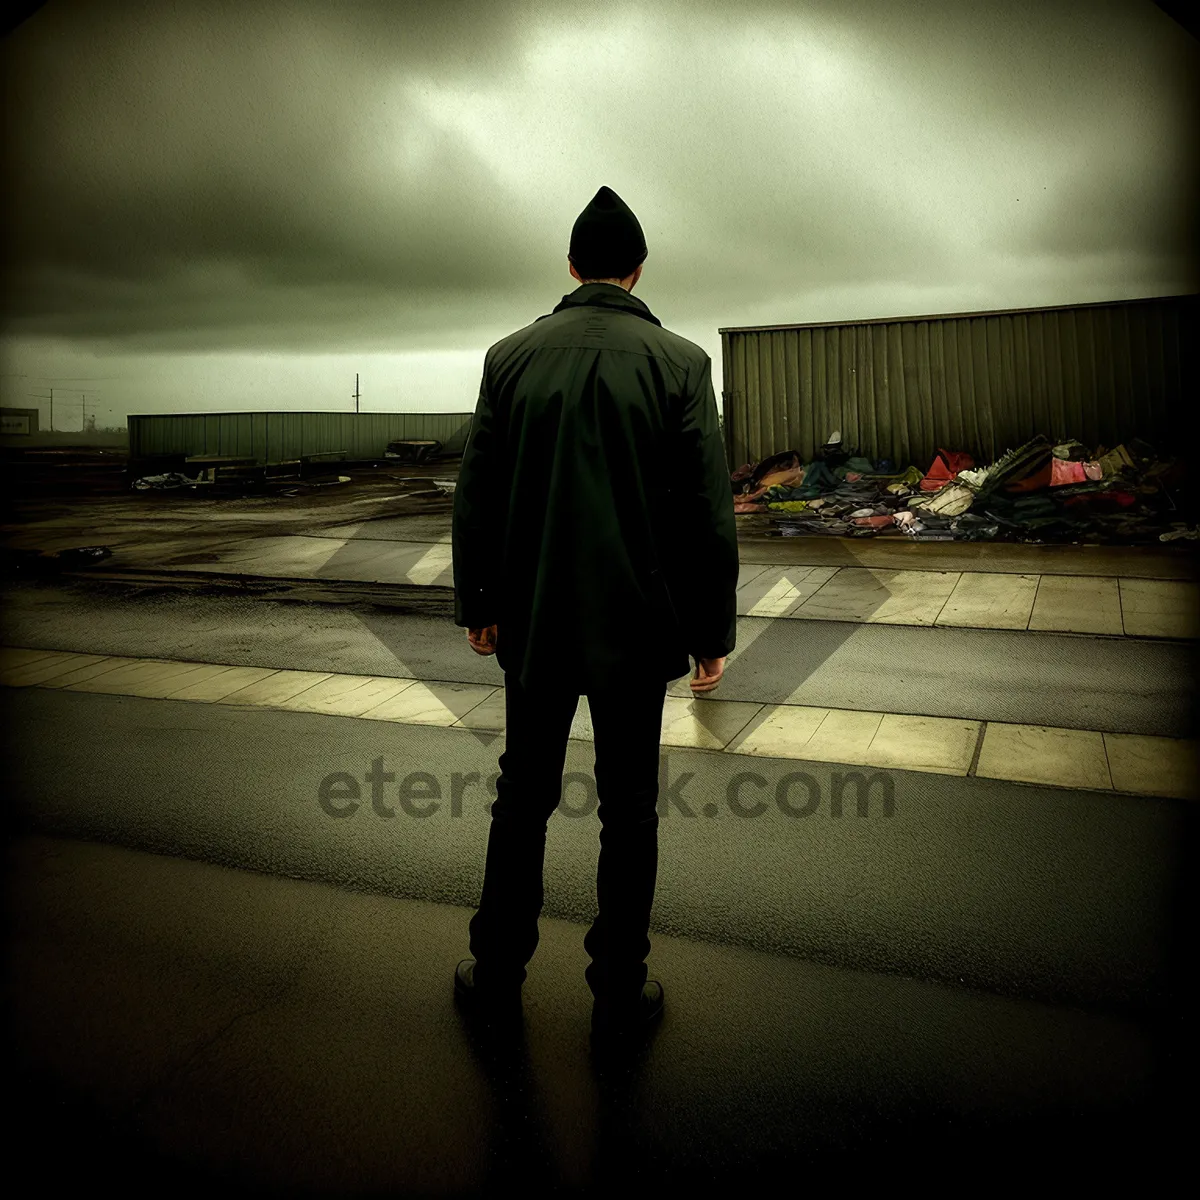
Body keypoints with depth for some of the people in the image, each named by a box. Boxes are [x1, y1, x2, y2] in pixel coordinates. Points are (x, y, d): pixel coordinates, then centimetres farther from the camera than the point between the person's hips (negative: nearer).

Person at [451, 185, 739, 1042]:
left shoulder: (510, 356, 1)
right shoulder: (679, 361, -6)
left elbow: (476, 495, 2)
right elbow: (708, 511, -8)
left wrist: (476, 605, 11)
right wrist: (712, 631, -1)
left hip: (534, 619, 2)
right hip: (635, 624, -2)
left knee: (522, 798, 16)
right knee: (629, 812, 10)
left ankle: (498, 973, 29)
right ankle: (620, 990, 23)